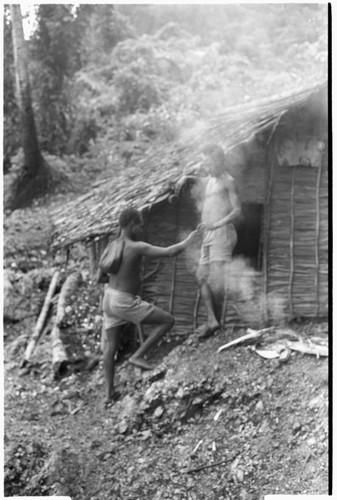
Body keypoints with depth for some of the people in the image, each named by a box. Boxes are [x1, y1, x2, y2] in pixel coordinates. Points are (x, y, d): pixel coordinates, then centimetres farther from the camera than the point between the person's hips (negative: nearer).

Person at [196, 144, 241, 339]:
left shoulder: (228, 181, -3)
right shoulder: (210, 180, 21)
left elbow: (237, 210, -11)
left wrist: (216, 224, -23)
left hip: (222, 233, -9)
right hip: (208, 235, 9)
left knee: (216, 278, -14)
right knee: (202, 276, 4)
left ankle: (217, 319, -3)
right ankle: (211, 319, 3)